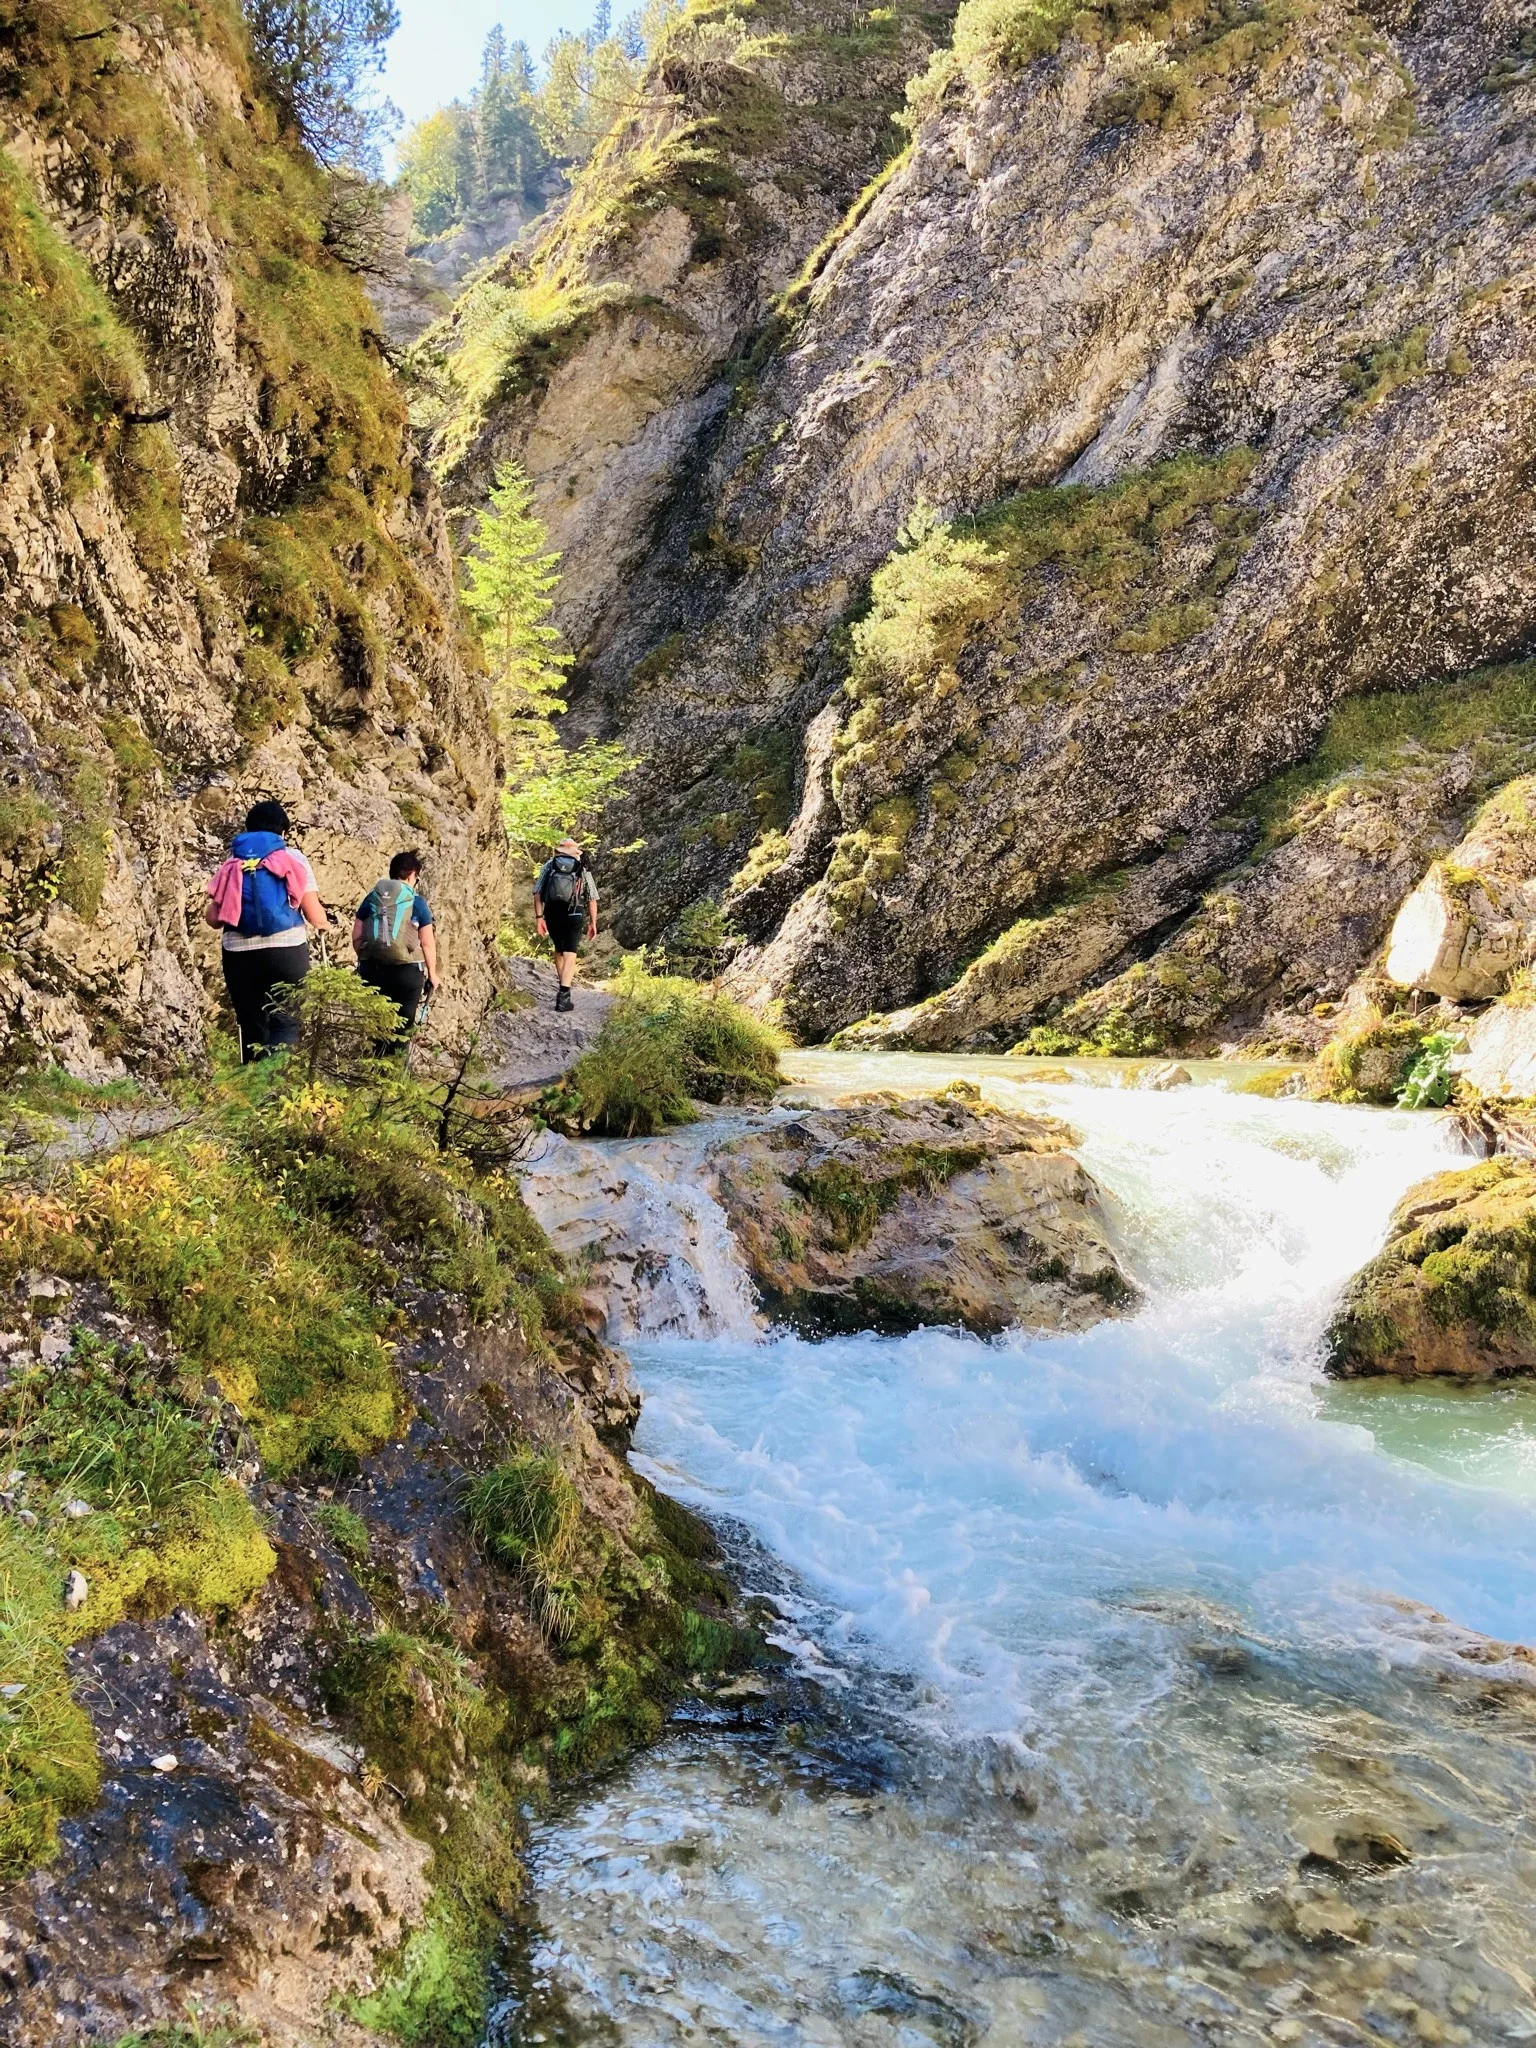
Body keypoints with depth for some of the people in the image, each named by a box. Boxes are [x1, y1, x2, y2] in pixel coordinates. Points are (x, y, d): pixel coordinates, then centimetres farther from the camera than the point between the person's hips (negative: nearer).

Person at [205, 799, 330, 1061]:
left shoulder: (233, 862, 11)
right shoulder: (293, 858, 3)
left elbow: (214, 918, 5)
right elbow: (314, 914, -2)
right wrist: (324, 923, 21)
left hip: (239, 954, 3)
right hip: (286, 951, -3)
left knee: (251, 1027, 13)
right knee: (286, 1023, -4)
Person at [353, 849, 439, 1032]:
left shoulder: (371, 898, 6)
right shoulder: (417, 902, -3)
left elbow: (356, 937, 6)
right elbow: (427, 944, -2)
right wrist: (432, 973, 9)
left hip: (372, 969, 3)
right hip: (406, 971, -3)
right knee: (403, 1023, 7)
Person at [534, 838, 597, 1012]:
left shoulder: (548, 866, 7)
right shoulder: (583, 870, 7)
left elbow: (537, 893, -2)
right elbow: (592, 899, 4)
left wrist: (539, 917, -2)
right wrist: (593, 922, 11)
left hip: (552, 915, 2)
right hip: (574, 916, -2)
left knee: (559, 951, 22)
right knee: (569, 954, -4)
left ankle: (563, 989, 37)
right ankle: (563, 996, -18)